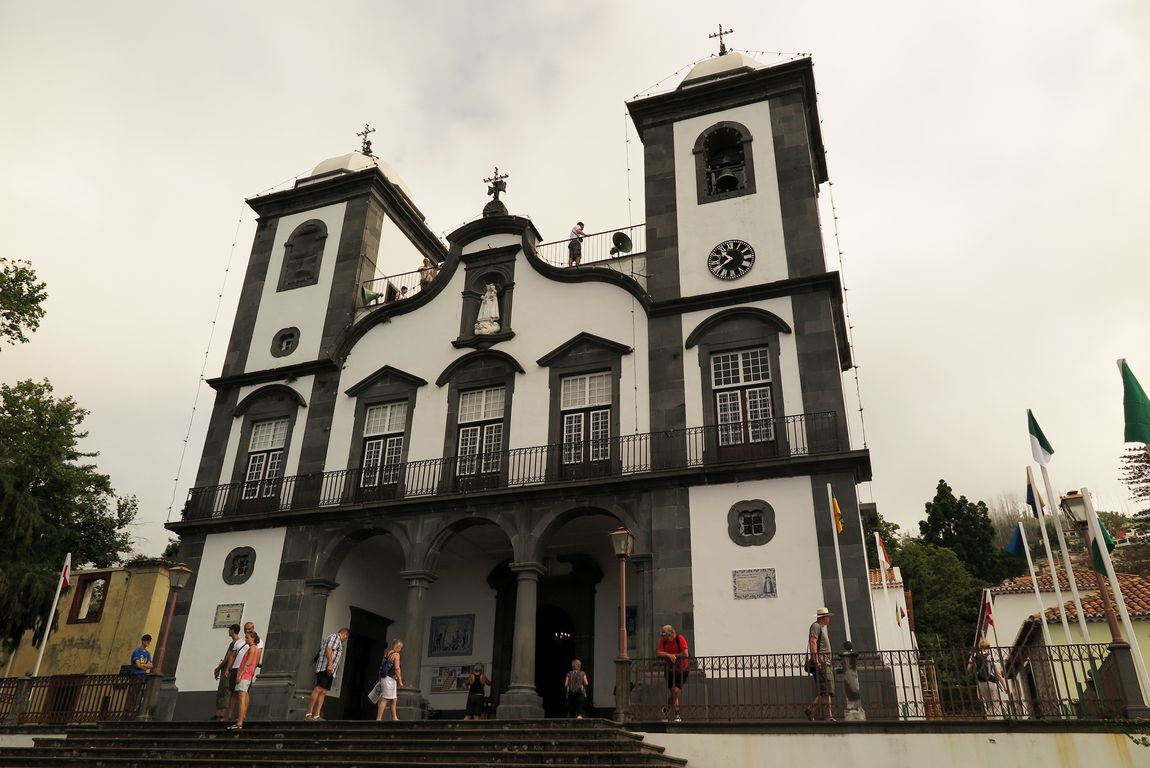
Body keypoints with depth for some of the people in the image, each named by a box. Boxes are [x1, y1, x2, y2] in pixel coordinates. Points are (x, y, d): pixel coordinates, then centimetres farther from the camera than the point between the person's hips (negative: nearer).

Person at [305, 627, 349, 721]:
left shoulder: (338, 640, 29)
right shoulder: (335, 636, 0)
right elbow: (329, 649, -14)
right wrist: (330, 664, -22)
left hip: (330, 671, 10)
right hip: (326, 668, -10)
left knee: (323, 692, 1)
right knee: (319, 689, -16)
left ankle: (316, 716, -5)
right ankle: (308, 714, -21)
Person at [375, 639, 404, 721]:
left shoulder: (387, 654, 17)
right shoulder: (396, 654, -9)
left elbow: (381, 667, 18)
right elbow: (397, 668, -18)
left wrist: (380, 680, 22)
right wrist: (400, 681, -16)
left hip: (384, 677, 9)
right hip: (390, 679, -9)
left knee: (394, 699, 15)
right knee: (385, 699, -9)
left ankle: (394, 718, 17)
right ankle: (378, 719, -12)